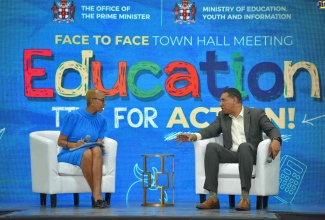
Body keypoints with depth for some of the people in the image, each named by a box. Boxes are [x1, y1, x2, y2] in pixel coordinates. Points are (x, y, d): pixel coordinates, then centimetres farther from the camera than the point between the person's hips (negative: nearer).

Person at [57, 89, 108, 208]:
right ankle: (96, 195, -32)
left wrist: (100, 145, -15)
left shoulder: (101, 120, 9)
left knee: (97, 150, -34)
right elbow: (61, 141, -4)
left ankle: (97, 195, -47)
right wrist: (74, 145, -23)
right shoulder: (73, 116, -5)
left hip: (92, 153, 4)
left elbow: (99, 143, 9)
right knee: (87, 153, -38)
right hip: (68, 154, -3)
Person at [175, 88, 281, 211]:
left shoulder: (256, 114, 7)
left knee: (244, 146, -38)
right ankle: (213, 198, -35)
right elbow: (210, 130, 9)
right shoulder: (222, 116, 20)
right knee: (212, 146, -27)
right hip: (231, 154, 3)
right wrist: (194, 136, -11)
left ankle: (245, 197, -43)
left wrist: (276, 140, -25)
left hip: (250, 154, -3)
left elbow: (272, 130, -1)